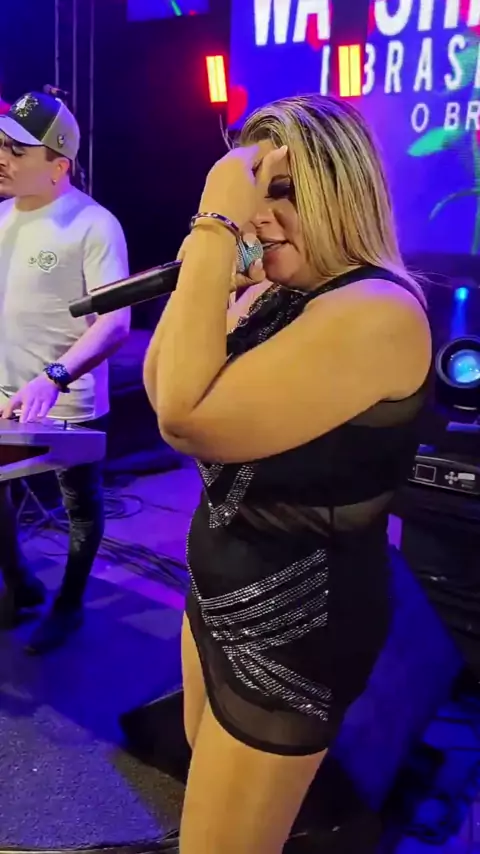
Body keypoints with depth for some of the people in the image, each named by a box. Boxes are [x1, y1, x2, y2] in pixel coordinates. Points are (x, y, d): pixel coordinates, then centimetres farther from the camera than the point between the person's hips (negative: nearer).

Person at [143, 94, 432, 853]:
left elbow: (190, 417, -34)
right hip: (225, 586, 9)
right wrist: (212, 240, -12)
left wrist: (215, 232, -29)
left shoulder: (378, 311, -26)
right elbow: (161, 388, -3)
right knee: (206, 776, 32)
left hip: (298, 619, -9)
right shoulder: (278, 295, 2)